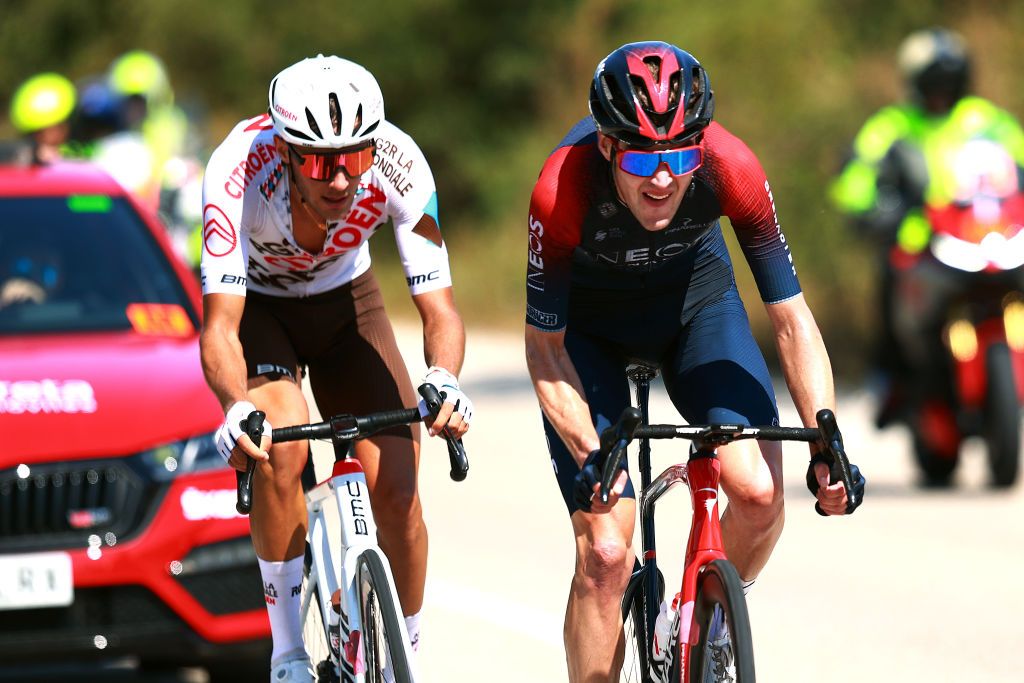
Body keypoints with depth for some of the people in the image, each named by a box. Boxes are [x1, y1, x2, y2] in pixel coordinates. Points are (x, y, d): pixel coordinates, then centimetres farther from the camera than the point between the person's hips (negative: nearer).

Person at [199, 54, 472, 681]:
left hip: (345, 299, 2)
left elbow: (439, 307, -28)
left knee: (398, 490, -12)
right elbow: (220, 326, -39)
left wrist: (444, 379, -48)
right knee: (282, 446, -29)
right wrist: (237, 409, -58)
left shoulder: (398, 165, -32)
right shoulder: (240, 171, -37)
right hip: (257, 304, -2)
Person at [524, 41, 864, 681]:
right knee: (605, 553, -15)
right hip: (588, 315, -2)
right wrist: (588, 454, -37)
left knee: (759, 492, -18)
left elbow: (792, 318, -22)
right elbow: (545, 347, -24)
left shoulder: (732, 170, -32)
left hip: (692, 292, 2)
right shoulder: (564, 189, -36)